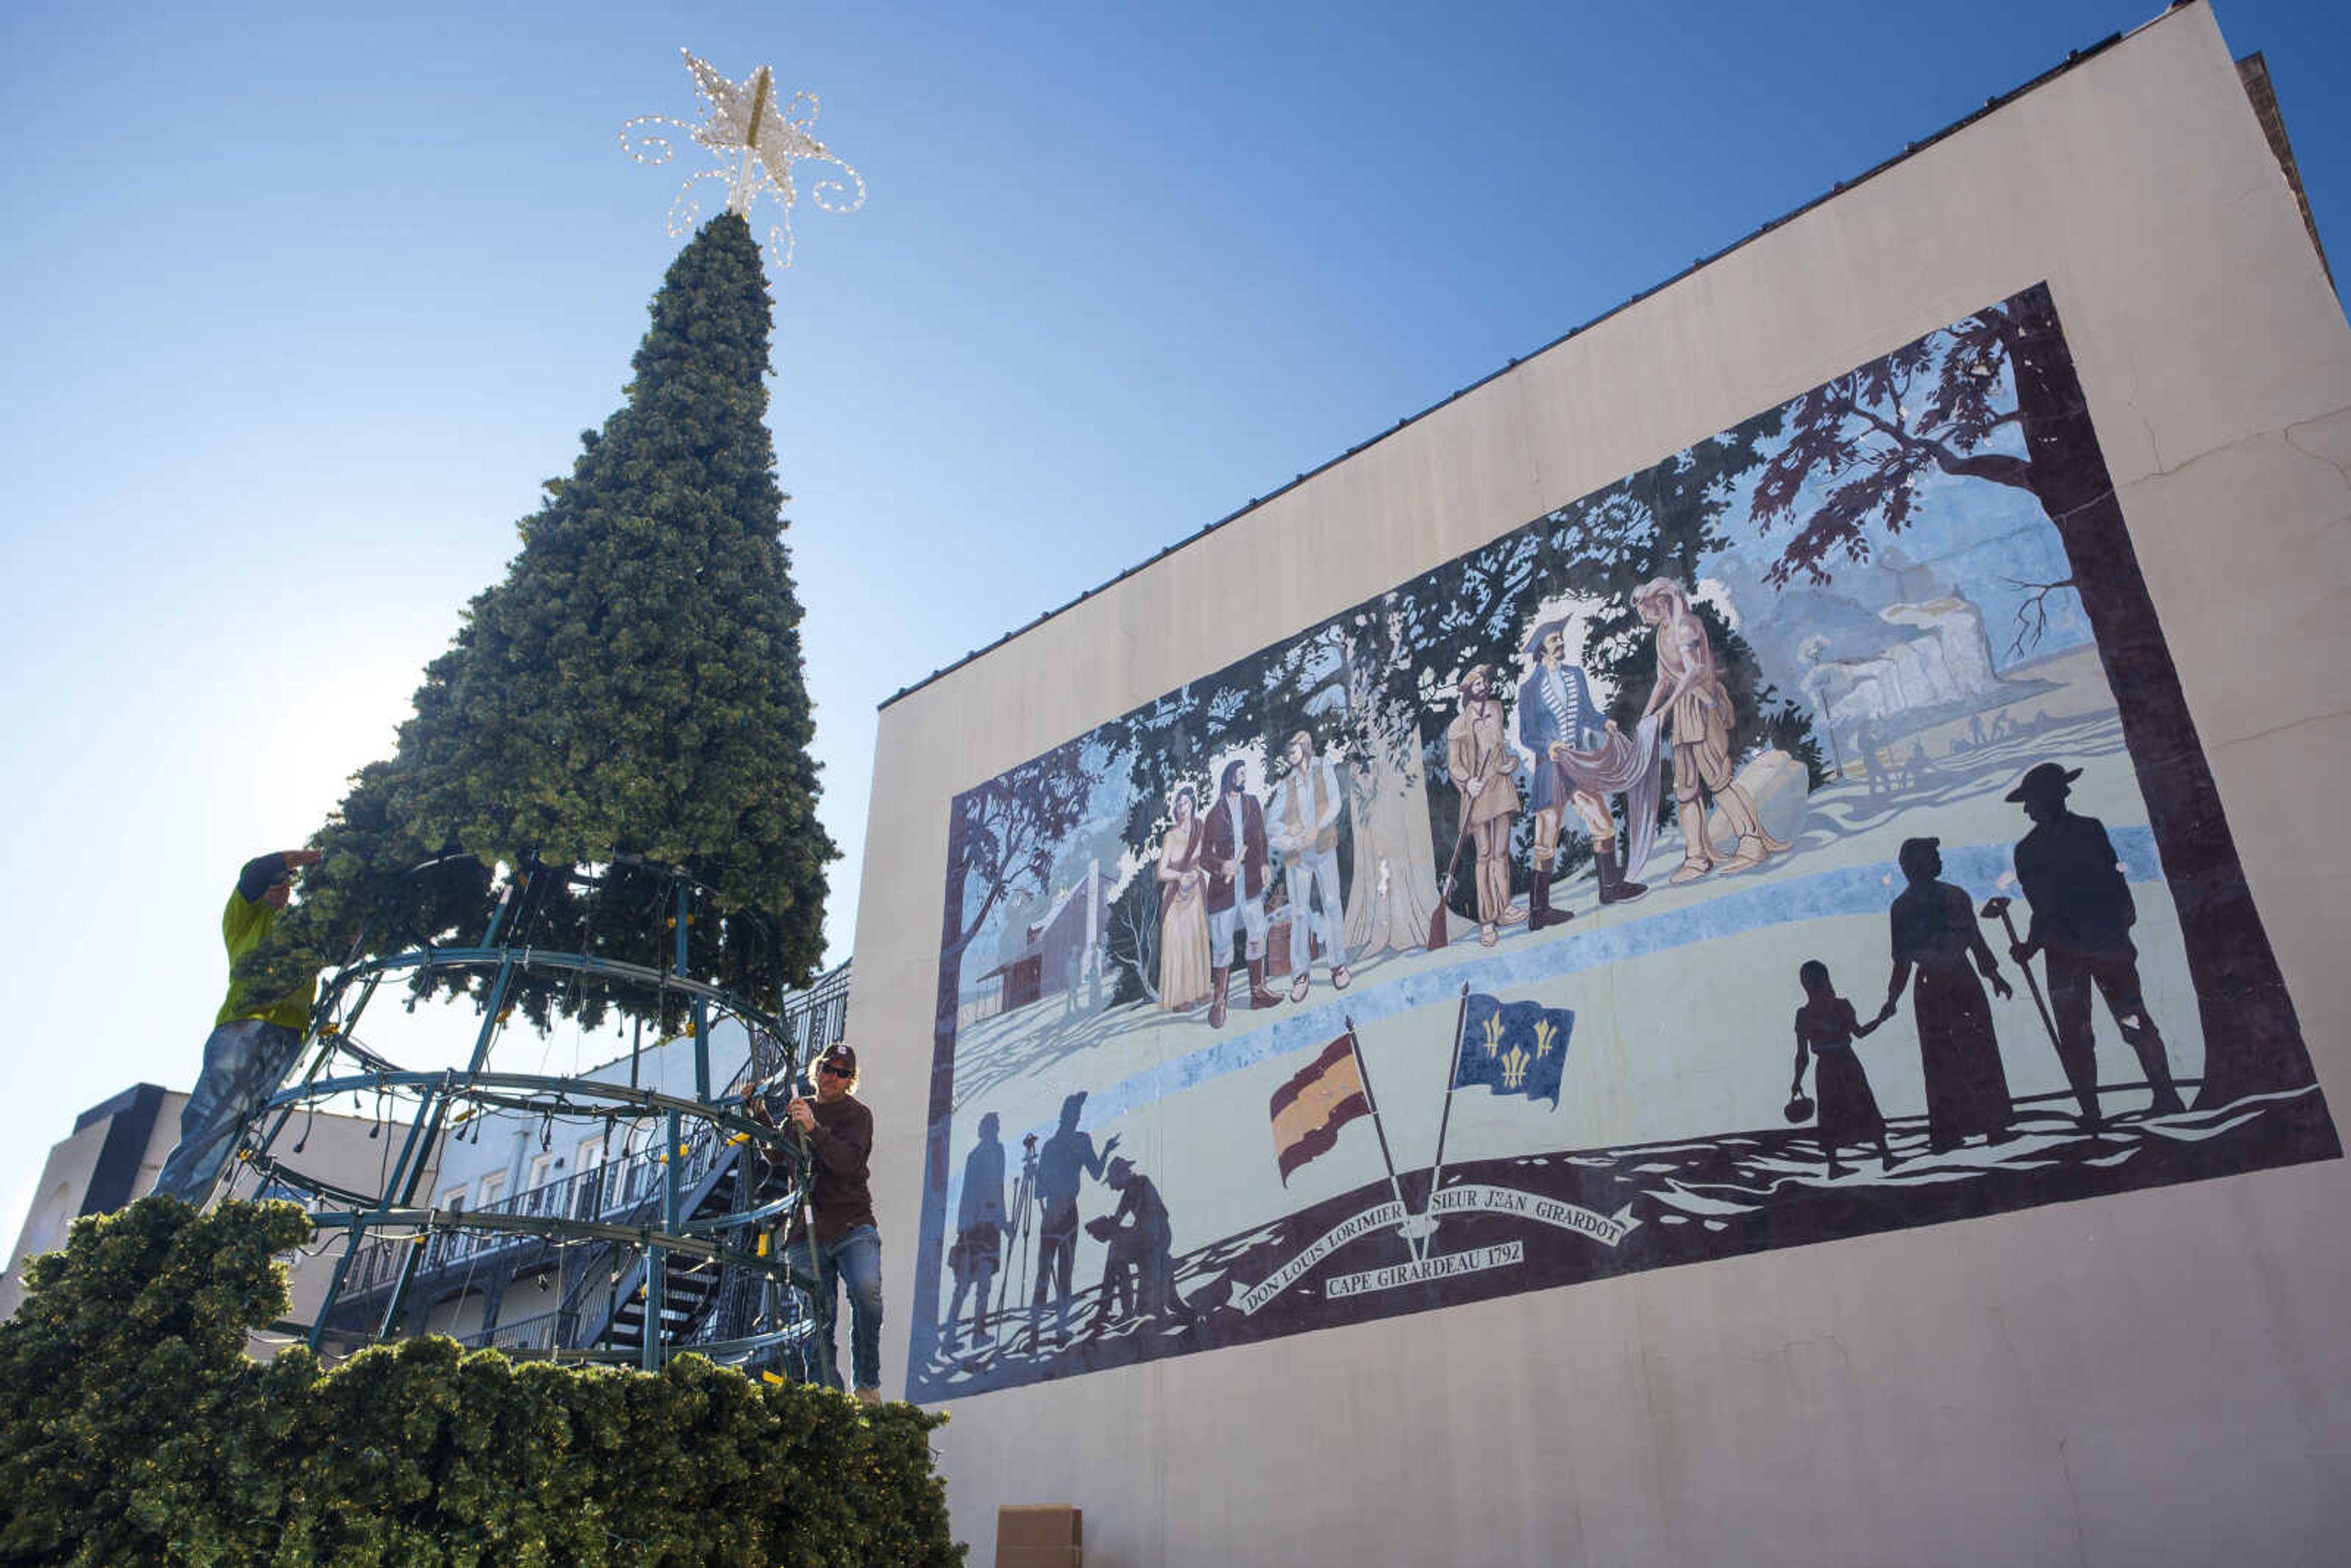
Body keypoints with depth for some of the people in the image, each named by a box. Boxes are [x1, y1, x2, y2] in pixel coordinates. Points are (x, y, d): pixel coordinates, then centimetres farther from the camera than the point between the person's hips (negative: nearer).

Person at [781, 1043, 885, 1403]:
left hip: (852, 1227, -3)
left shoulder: (857, 1115, 2)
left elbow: (847, 1163, -14)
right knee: (817, 1318, -2)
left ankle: (867, 1385, -10)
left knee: (867, 1292, -24)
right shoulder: (798, 1110, 16)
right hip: (807, 1233, 3)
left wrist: (814, 1130, -26)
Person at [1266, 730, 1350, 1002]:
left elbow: (1335, 803, -6)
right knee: (1299, 912, 1)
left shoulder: (1325, 768, 4)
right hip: (1296, 854, 1)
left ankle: (1338, 962, 9)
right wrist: (1290, 830, -14)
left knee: (1332, 903, -2)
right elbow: (1271, 824, 4)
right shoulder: (1286, 785, 7)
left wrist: (1316, 829, -17)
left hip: (1324, 848, -1)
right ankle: (1300, 973, 7)